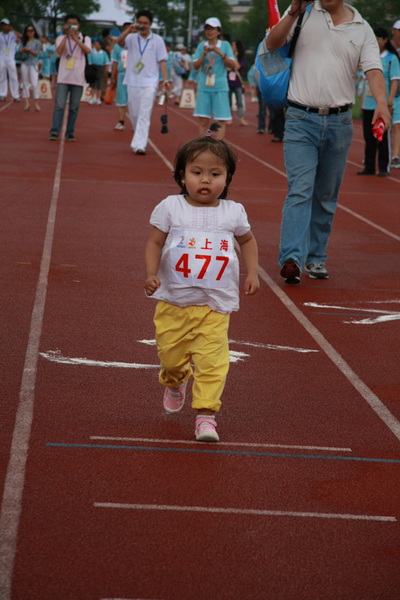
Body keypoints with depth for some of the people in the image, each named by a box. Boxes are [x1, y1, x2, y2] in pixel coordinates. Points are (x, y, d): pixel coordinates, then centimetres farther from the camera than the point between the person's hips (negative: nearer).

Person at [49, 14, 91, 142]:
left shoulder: (85, 39, 7)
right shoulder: (61, 38, 8)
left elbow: (88, 51, -13)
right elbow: (59, 51, -11)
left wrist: (76, 39, -17)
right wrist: (66, 35, -13)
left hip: (78, 78, 1)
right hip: (63, 77, -1)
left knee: (74, 107, 4)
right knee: (59, 105, -9)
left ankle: (70, 132, 10)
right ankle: (54, 131, -9)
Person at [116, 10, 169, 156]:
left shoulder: (157, 40, 4)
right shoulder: (132, 38, 7)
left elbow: (162, 61, 2)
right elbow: (119, 41, -13)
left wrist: (165, 79, -7)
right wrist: (129, 30, -28)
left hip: (149, 83, -3)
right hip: (132, 82, 3)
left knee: (144, 115, -12)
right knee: (134, 114, 11)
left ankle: (139, 145, -17)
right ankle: (141, 139, 31)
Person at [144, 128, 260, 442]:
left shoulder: (233, 212, 1)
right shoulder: (170, 208, -4)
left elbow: (248, 240, 19)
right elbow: (155, 242, 1)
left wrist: (253, 273, 9)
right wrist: (151, 273, -14)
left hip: (215, 304, 0)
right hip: (173, 301, 0)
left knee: (212, 359, -10)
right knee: (171, 354, 12)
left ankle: (206, 413, -5)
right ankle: (175, 382, 45)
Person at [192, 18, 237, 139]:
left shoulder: (225, 45, 5)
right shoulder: (202, 46, 9)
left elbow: (233, 65, -3)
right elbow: (195, 66, 3)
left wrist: (221, 53, -14)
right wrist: (204, 54, -12)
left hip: (220, 87, -2)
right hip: (204, 87, 2)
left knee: (221, 120, -5)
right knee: (203, 120, 0)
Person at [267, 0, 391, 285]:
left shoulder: (362, 30, 6)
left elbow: (373, 70, -6)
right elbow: (273, 43, -4)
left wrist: (382, 103, -24)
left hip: (339, 123, 3)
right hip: (301, 120, -3)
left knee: (327, 197, 10)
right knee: (300, 190, -14)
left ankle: (316, 258, 21)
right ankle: (292, 259, -20)